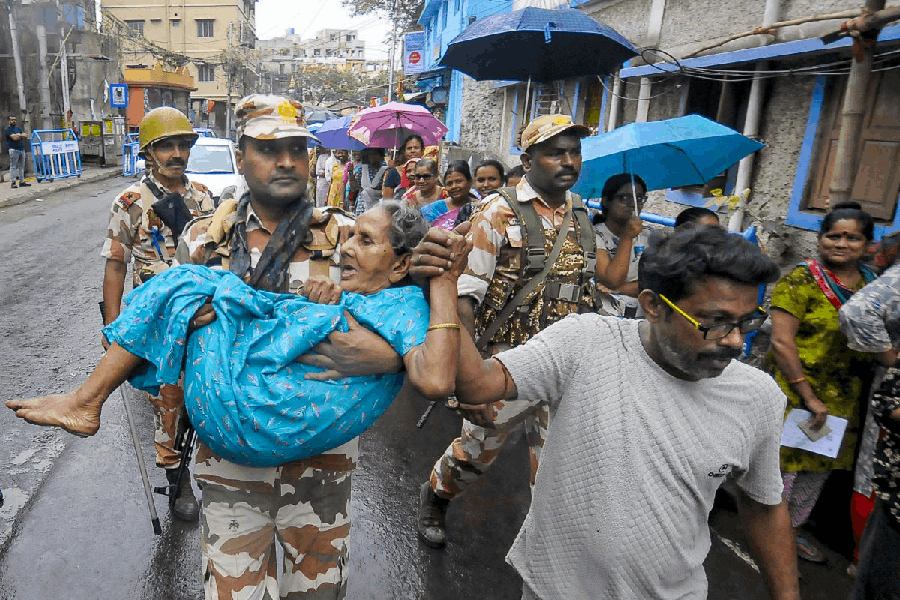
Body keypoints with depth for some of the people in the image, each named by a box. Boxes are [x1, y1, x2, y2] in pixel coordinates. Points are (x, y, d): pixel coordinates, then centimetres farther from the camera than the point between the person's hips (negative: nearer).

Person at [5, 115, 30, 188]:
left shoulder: (18, 128, 20)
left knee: (21, 166, 7)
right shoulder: (7, 129, -1)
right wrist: (21, 136, 0)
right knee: (13, 167, -7)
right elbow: (14, 138, -14)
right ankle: (13, 182, -7)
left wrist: (18, 135, -6)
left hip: (22, 149, 6)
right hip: (14, 150, -6)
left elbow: (26, 136, 8)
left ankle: (22, 182, 12)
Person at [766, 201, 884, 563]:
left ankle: (791, 530, 37)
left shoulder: (872, 285, 8)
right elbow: (781, 342, -17)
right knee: (785, 464, 0)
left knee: (819, 469, 17)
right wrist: (810, 397, -17)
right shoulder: (801, 281, -12)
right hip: (795, 394, -6)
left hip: (844, 401, 7)